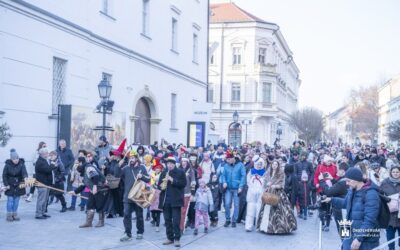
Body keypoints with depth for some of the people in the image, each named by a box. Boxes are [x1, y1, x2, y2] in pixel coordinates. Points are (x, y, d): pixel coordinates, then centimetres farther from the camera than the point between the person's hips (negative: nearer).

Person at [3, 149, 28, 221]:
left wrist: (25, 177, -46)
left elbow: (24, 171, -25)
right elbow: (4, 175, -4)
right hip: (10, 186, -1)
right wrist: (6, 184, -10)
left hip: (18, 185, 2)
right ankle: (9, 215, 6)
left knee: (16, 200, 8)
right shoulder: (7, 165, -10)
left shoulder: (21, 164, -10)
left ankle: (15, 214, 18)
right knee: (10, 200, -2)